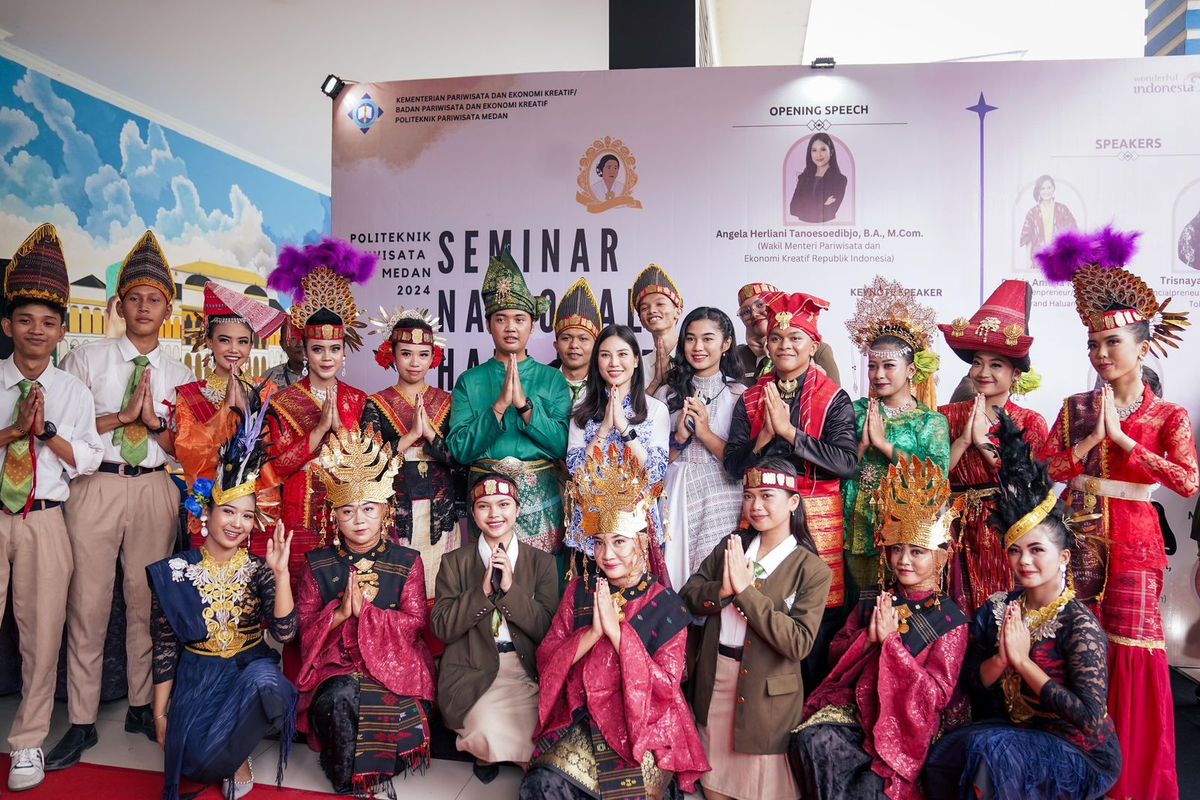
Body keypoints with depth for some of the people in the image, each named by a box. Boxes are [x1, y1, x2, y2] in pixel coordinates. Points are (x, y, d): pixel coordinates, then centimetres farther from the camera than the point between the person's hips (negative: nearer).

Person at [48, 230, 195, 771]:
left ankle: (142, 708, 22)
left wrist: (154, 421, -10)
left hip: (155, 490, 2)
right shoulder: (87, 359, 5)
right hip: (95, 487, -2)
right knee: (88, 604, 1)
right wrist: (123, 415, -10)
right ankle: (82, 722, 13)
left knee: (147, 603, 9)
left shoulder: (179, 375, 10)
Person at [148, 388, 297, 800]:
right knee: (198, 761, -24)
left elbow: (284, 632, -19)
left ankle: (235, 758, -4)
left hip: (251, 668, 0)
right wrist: (160, 712, 4)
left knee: (267, 683, -35)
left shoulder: (259, 570, -5)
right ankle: (230, 756, 15)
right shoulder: (175, 572, -4)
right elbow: (164, 646, 4)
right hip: (196, 676, 0)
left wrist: (281, 573, -30)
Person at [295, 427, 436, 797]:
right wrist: (341, 612, -16)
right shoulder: (318, 564, 6)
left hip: (391, 660, -1)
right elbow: (304, 624, 3)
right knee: (338, 698, -31)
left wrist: (366, 612, -17)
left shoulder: (407, 562, 0)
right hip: (335, 660, 2)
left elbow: (415, 621, -5)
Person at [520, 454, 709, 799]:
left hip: (645, 728, -2)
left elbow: (666, 686, -13)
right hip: (582, 724, 2)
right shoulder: (579, 592, 2)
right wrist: (592, 633, -17)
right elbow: (546, 658, -1)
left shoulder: (666, 606, -7)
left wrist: (616, 631, -20)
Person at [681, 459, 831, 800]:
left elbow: (799, 643, -20)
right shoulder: (730, 546, 2)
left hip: (765, 694, -4)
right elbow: (688, 595, 1)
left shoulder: (812, 570, -12)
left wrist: (745, 589, -24)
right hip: (713, 681, 4)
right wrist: (722, 589, -20)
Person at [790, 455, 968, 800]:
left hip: (904, 722, -4)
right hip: (853, 706, 4)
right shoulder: (871, 600, 8)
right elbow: (835, 653, 10)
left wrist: (891, 641, -18)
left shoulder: (951, 620, -4)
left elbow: (937, 695, -11)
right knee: (812, 740, -22)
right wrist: (867, 638, -10)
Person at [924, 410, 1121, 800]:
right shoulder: (998, 608, -1)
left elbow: (1090, 715, -23)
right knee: (942, 755, -18)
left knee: (989, 750, -30)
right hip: (1016, 731, 5)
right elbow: (970, 681, 1)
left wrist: (1022, 660, -22)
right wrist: (1001, 658, -18)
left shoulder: (1080, 625, -17)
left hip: (1079, 751, -5)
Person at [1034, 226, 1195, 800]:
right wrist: (1091, 440, -12)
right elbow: (1044, 470, -2)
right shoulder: (1075, 408, 6)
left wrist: (1123, 439, -16)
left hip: (1132, 542, -2)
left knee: (1131, 655, 1)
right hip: (1076, 538, 2)